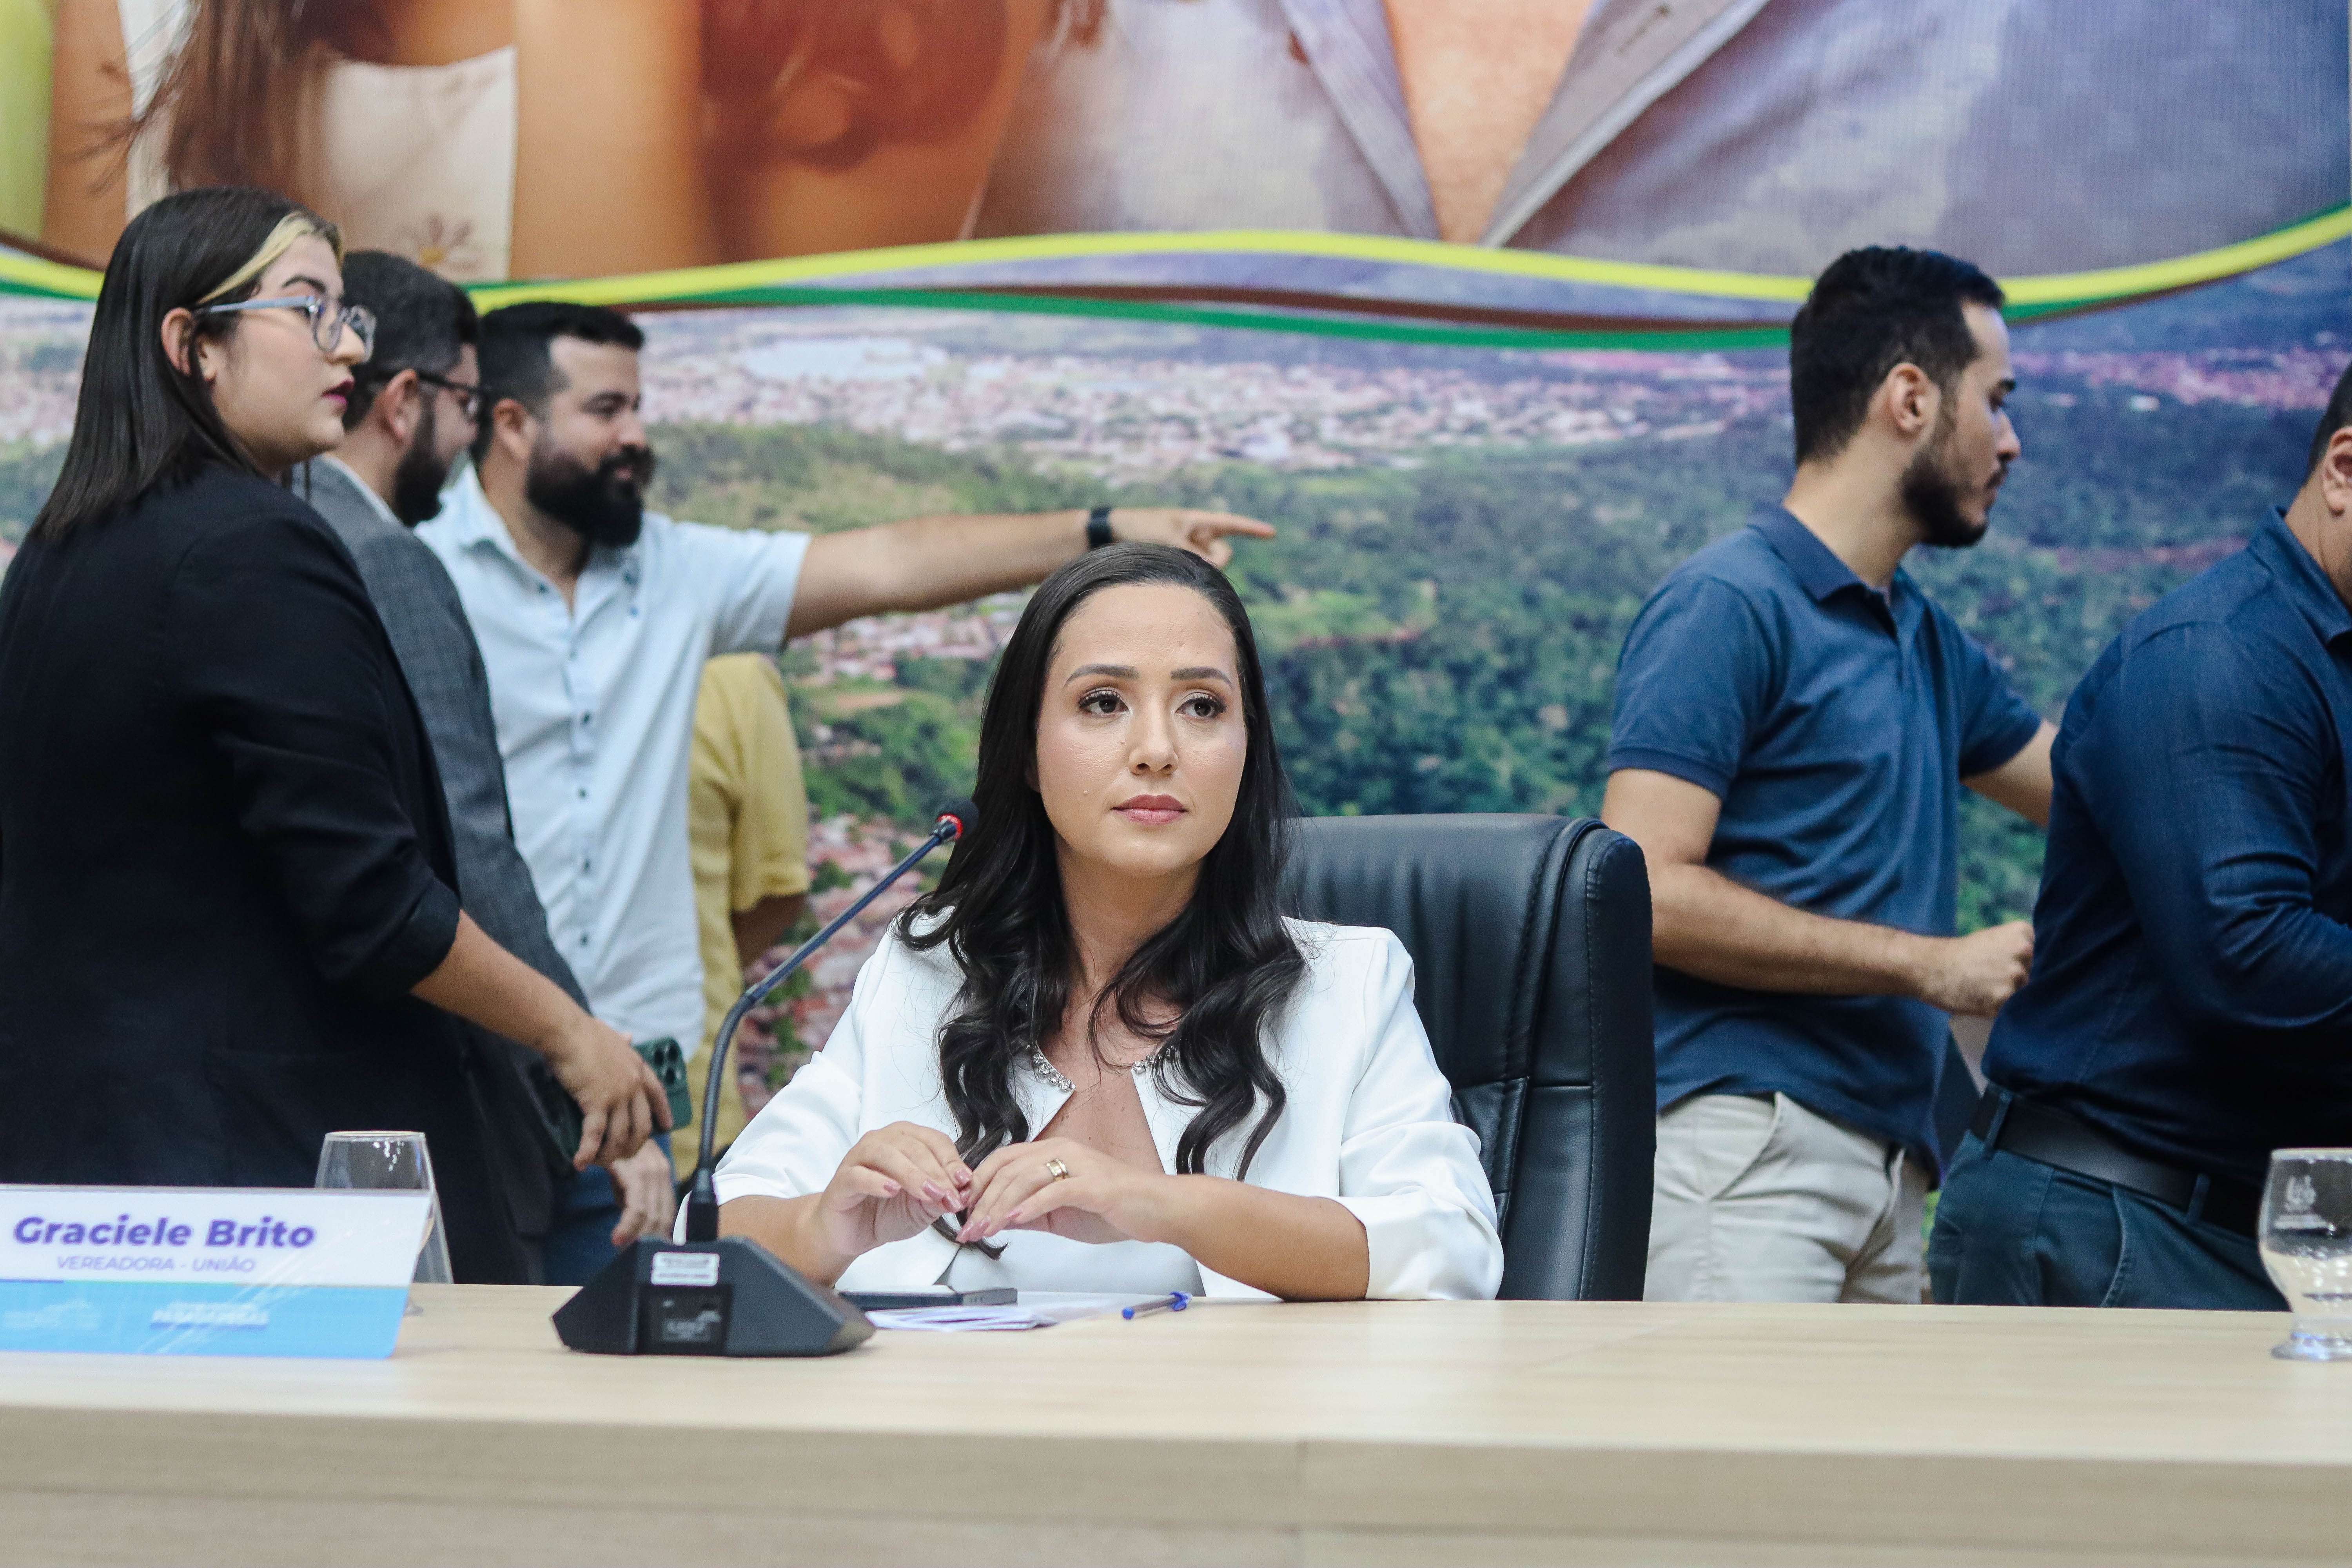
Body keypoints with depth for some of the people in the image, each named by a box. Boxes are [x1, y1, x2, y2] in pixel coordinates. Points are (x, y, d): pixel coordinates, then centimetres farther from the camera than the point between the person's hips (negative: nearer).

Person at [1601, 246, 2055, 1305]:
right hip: (1741, 1145, -8)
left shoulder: (1929, 642, 21)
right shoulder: (1728, 606, -6)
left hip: (1886, 1157, 8)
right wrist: (1925, 963, -12)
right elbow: (1650, 891, -15)